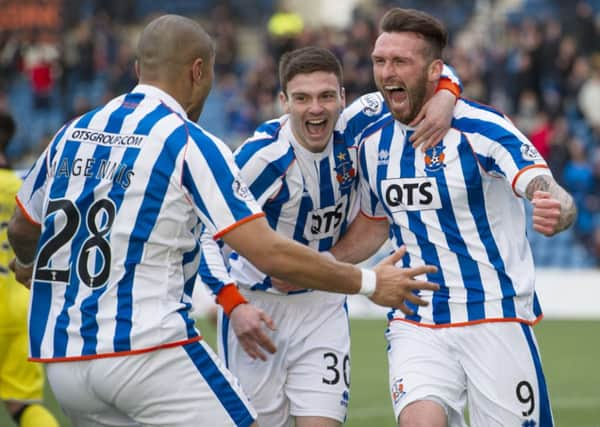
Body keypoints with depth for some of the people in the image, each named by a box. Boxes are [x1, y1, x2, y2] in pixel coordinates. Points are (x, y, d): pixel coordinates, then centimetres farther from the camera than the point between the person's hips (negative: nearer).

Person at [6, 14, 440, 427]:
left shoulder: (72, 133, 12)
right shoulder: (190, 144, -7)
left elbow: (21, 230, 27)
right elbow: (271, 254, -11)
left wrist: (27, 263, 51)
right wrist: (368, 283, 0)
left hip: (60, 358, 7)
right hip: (147, 349, -7)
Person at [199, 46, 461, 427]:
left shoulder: (354, 131, -12)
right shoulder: (262, 157, -24)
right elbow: (203, 231, -18)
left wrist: (446, 96, -24)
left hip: (323, 307, 3)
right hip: (256, 307, -3)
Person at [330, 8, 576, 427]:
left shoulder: (480, 129, -12)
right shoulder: (374, 143, 6)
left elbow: (558, 198, -24)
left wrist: (555, 210, -47)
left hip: (496, 319, -3)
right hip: (416, 326, 3)